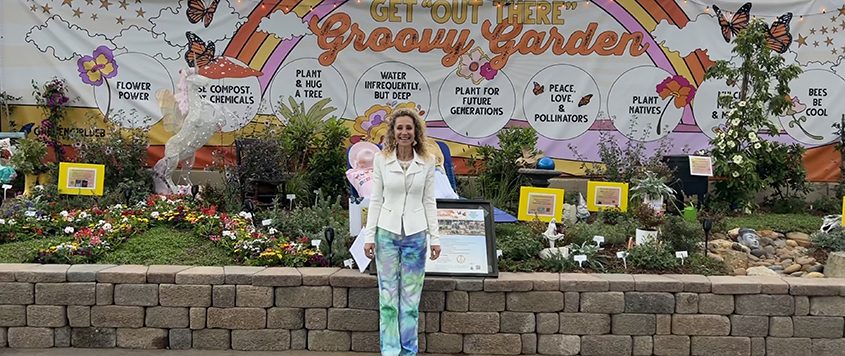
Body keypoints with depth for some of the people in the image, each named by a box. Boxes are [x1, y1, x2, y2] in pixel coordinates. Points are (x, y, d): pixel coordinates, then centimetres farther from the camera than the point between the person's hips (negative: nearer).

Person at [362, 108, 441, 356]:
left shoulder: (427, 162, 1)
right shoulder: (381, 160, 0)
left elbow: (429, 202, 4)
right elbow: (375, 200, 2)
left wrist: (435, 237, 2)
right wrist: (369, 236, -1)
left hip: (415, 235, 0)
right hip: (387, 233, 0)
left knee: (411, 297, 7)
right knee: (388, 296, 5)